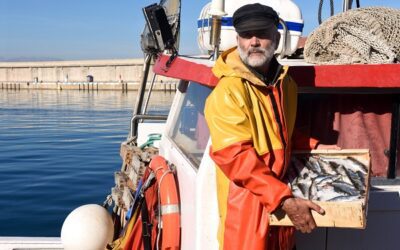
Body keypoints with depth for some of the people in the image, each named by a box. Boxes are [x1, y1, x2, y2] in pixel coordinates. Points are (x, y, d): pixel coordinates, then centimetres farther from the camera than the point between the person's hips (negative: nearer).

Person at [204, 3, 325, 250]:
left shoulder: (286, 84, 7)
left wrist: (315, 147, 9)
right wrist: (285, 200, -27)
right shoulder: (228, 92, -18)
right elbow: (237, 158, -24)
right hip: (246, 206, -7)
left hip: (283, 201, 7)